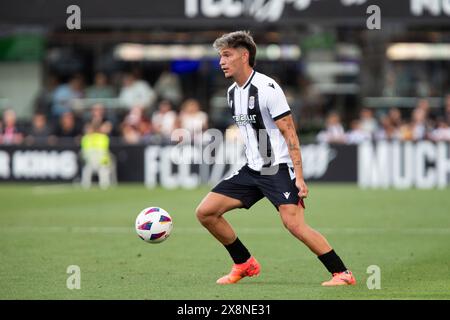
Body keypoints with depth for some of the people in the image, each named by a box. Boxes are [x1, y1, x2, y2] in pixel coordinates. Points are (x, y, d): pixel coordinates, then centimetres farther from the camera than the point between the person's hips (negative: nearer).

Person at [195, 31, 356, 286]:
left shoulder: (267, 88, -14)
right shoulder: (232, 92, 11)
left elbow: (290, 134, -16)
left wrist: (299, 177, -21)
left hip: (278, 168, -8)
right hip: (251, 170, 8)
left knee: (295, 225, -22)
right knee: (205, 212, 0)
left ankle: (343, 273, -12)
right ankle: (245, 264, 13)